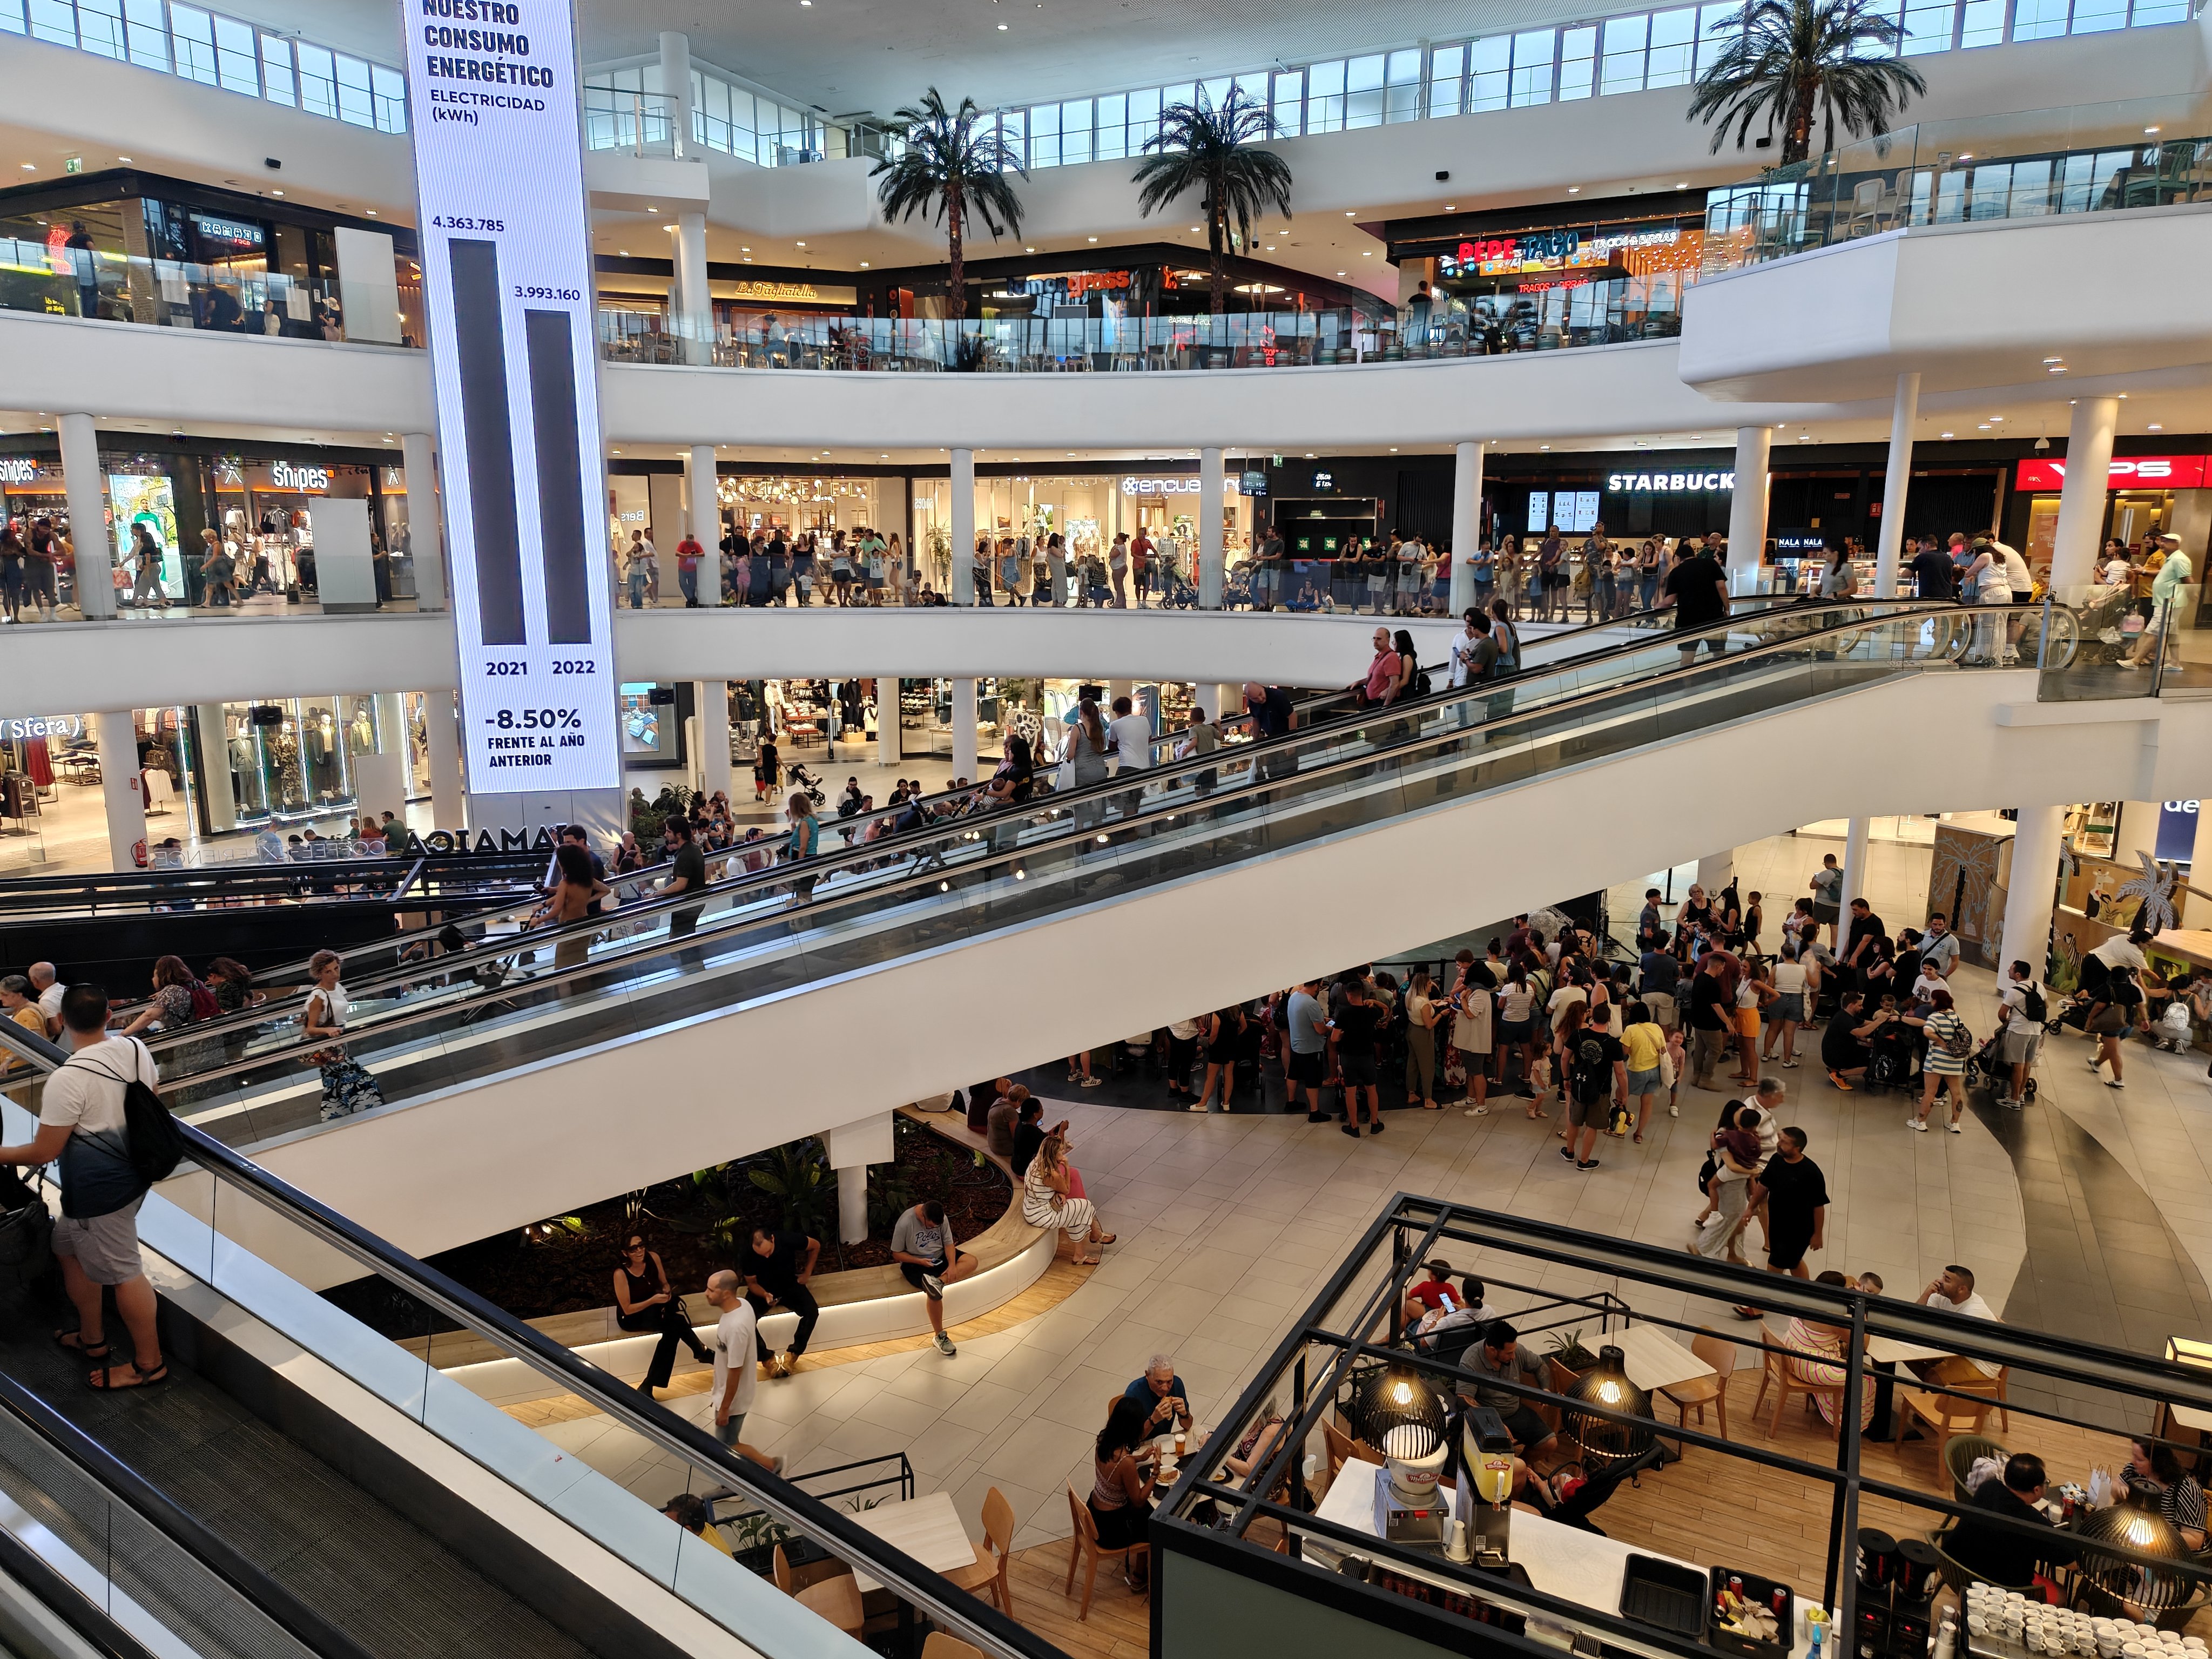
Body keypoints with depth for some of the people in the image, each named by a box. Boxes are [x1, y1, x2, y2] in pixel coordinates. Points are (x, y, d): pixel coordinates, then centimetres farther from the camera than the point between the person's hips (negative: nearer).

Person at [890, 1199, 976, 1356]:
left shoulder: (941, 1218, -9)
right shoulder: (905, 1223, -22)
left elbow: (948, 1243, -5)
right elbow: (897, 1254, -12)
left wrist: (952, 1265, -22)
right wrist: (919, 1261, -24)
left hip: (940, 1256, 5)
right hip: (915, 1263, -5)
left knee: (971, 1262, -20)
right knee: (935, 1293, -31)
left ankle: (938, 1281, -35)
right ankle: (940, 1337, -14)